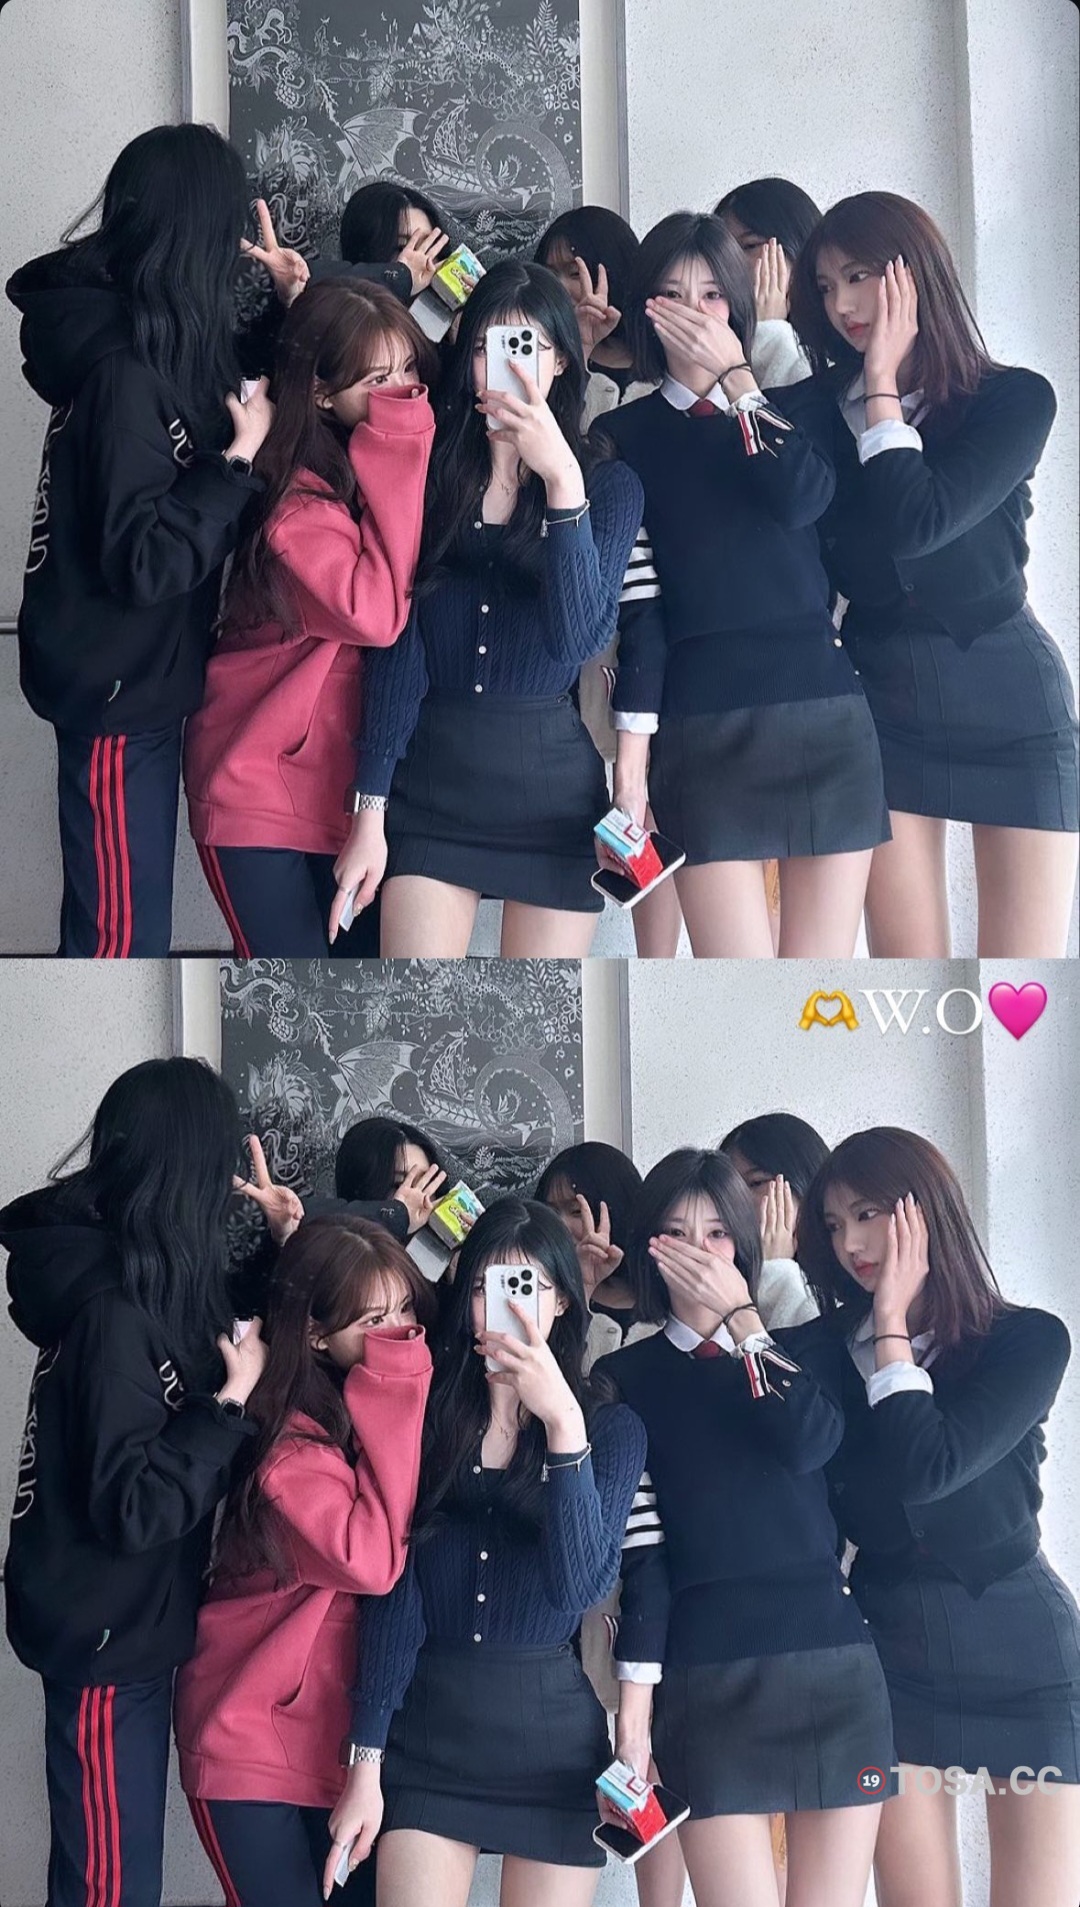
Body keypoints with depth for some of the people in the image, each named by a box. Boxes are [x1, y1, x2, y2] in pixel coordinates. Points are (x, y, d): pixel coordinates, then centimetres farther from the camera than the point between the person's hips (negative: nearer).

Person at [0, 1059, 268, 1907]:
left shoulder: (139, 1285, 4)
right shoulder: (112, 1310, -24)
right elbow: (133, 1507, -26)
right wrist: (232, 1401, -21)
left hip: (128, 1625, 9)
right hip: (106, 1638, -9)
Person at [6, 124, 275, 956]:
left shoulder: (140, 339, 4)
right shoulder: (123, 370, -25)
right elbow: (144, 560, -28)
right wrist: (240, 459, -21)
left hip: (136, 674, 9)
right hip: (116, 687, -9)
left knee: (126, 919, 21)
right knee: (123, 929, 0)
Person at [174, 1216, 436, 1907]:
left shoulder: (404, 1411, 1)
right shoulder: (289, 1445, -19)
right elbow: (371, 1559, -32)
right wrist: (390, 1395, -29)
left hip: (348, 1736, 6)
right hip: (254, 1741, -6)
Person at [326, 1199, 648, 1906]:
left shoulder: (612, 1428, 0)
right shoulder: (427, 1417, 3)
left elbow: (581, 1583, -15)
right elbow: (393, 1595, -2)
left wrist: (562, 1423, -23)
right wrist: (366, 1762, -6)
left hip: (552, 1734, -1)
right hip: (427, 1729, 1)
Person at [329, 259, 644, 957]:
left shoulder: (609, 485, 3)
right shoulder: (431, 474, 5)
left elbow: (581, 636, -13)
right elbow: (396, 648, 0)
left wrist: (562, 480, -22)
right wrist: (371, 809, -6)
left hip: (553, 786, 0)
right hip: (430, 782, 1)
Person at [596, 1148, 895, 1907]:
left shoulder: (805, 1344, 10)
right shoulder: (627, 1377, 6)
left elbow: (811, 1442, -11)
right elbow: (636, 1543, 0)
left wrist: (741, 1315, -8)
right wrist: (635, 1698, -6)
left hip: (832, 1652, 2)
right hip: (707, 1669, -1)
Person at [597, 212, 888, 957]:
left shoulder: (787, 409, 14)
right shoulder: (625, 436, 8)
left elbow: (801, 498, -9)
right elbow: (634, 601, 0)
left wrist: (735, 375, -5)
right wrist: (632, 746, -6)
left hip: (825, 705, 2)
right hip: (703, 720, -2)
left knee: (823, 959, 0)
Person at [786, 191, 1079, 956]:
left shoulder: (1015, 398, -6)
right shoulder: (818, 406, 3)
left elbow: (915, 522, -21)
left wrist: (882, 385, -12)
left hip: (1008, 700, -3)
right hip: (881, 700, 3)